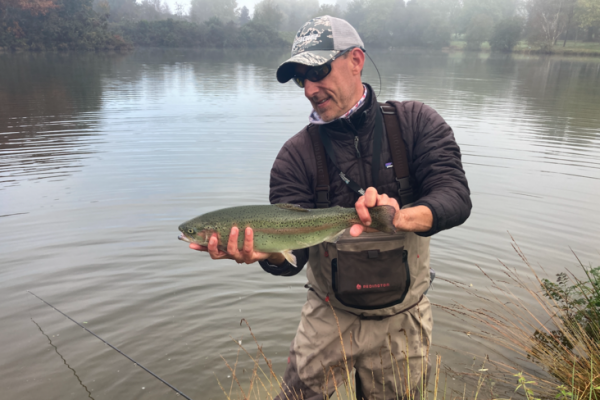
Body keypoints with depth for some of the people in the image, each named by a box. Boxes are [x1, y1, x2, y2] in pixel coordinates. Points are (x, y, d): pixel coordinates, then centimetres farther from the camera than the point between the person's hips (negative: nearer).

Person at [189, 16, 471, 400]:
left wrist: (402, 217, -40)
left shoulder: (416, 123, -8)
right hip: (329, 315, 0)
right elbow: (292, 254, -15)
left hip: (402, 320, 1)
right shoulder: (298, 154, -9)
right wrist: (266, 253, -38)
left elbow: (456, 197, -20)